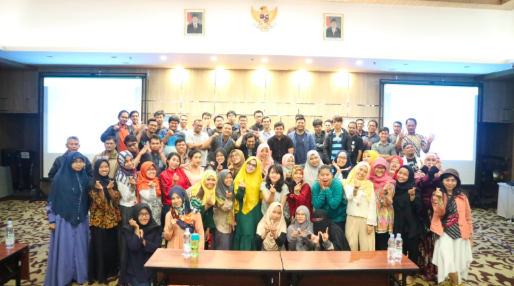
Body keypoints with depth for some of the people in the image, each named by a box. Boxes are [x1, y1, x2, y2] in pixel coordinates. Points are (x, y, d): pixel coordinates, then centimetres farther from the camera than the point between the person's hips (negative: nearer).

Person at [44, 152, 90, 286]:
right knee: (64, 248, 6)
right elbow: (52, 200, -6)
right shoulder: (60, 178, -10)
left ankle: (79, 274, 27)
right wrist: (52, 220, -6)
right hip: (63, 219, -4)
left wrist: (86, 216, 11)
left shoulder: (84, 178, 2)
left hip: (81, 220, 4)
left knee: (80, 247, 12)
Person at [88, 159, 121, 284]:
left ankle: (111, 272, 27)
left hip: (112, 219, 5)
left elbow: (116, 200, -3)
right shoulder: (92, 184, -9)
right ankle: (101, 274, 17)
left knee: (112, 246, 12)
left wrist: (110, 189, -18)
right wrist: (100, 190, -30)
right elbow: (100, 203, -15)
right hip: (99, 220, -5)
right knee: (100, 247, 3)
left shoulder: (112, 182, 7)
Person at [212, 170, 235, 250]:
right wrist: (228, 198, -29)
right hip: (221, 224, -6)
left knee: (229, 247, 14)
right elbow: (224, 207, -17)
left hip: (230, 224, 6)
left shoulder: (232, 189, 5)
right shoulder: (218, 192, -13)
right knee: (222, 247, -5)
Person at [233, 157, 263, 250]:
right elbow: (238, 197, -10)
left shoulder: (259, 179, 7)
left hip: (256, 211, 4)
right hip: (244, 211, -3)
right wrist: (241, 188, -27)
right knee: (246, 234, -9)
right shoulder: (240, 178, -2)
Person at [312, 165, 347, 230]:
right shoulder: (315, 186, -13)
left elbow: (334, 205, -27)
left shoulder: (338, 185, -21)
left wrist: (327, 189, -28)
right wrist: (322, 190, -26)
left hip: (339, 218, -3)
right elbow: (316, 206, -20)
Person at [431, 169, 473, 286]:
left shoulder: (462, 197, 5)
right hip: (445, 233, -2)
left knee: (459, 262, 8)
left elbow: (467, 218, 9)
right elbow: (440, 214, -12)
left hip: (460, 233, 2)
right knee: (448, 261, -12)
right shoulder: (437, 195, 0)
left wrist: (470, 237, 10)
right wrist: (440, 199, -27)